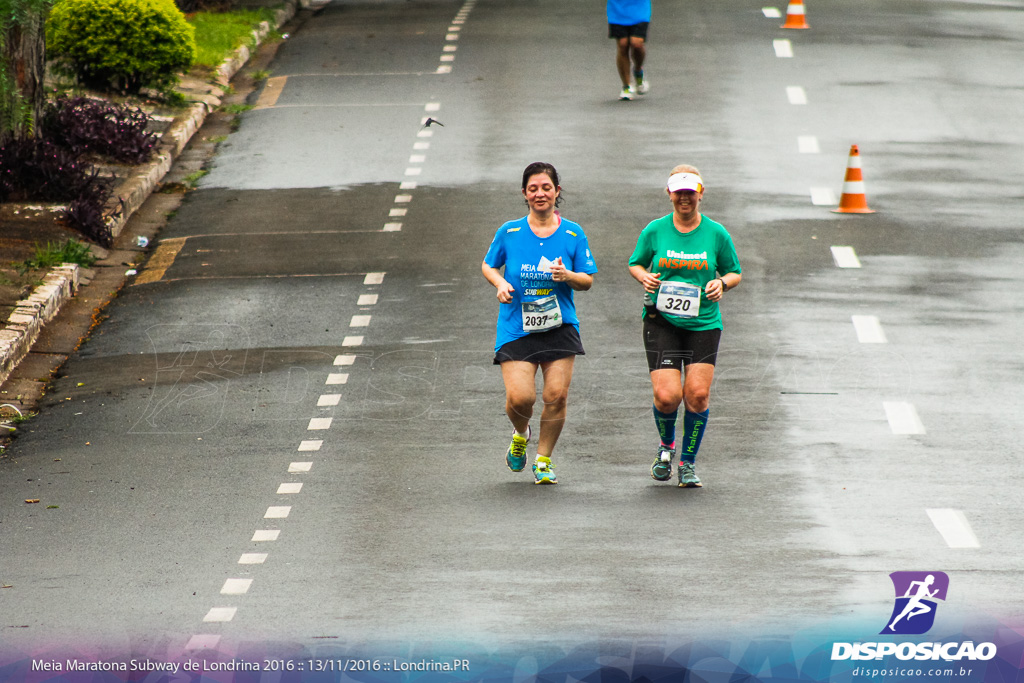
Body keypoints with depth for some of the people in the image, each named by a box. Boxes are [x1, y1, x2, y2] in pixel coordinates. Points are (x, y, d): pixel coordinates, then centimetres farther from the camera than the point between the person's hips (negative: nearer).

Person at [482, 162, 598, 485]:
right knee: (520, 397, -14)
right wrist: (500, 283, -7)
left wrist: (568, 276, -15)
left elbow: (587, 280, 6)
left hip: (559, 328, 1)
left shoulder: (573, 234, 2)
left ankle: (543, 460, 13)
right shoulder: (509, 232, 0)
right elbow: (488, 265, 14)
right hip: (516, 328, -1)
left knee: (556, 396, -8)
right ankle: (520, 435, 22)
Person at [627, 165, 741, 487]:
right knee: (666, 396, -12)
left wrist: (722, 283, -10)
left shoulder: (716, 233, 2)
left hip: (704, 324, 1)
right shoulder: (654, 231, 1)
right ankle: (666, 446, 20)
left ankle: (688, 463, 9)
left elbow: (734, 273, 12)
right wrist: (644, 277, -7)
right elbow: (635, 263, 15)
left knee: (697, 394, -10)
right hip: (661, 321, -1)